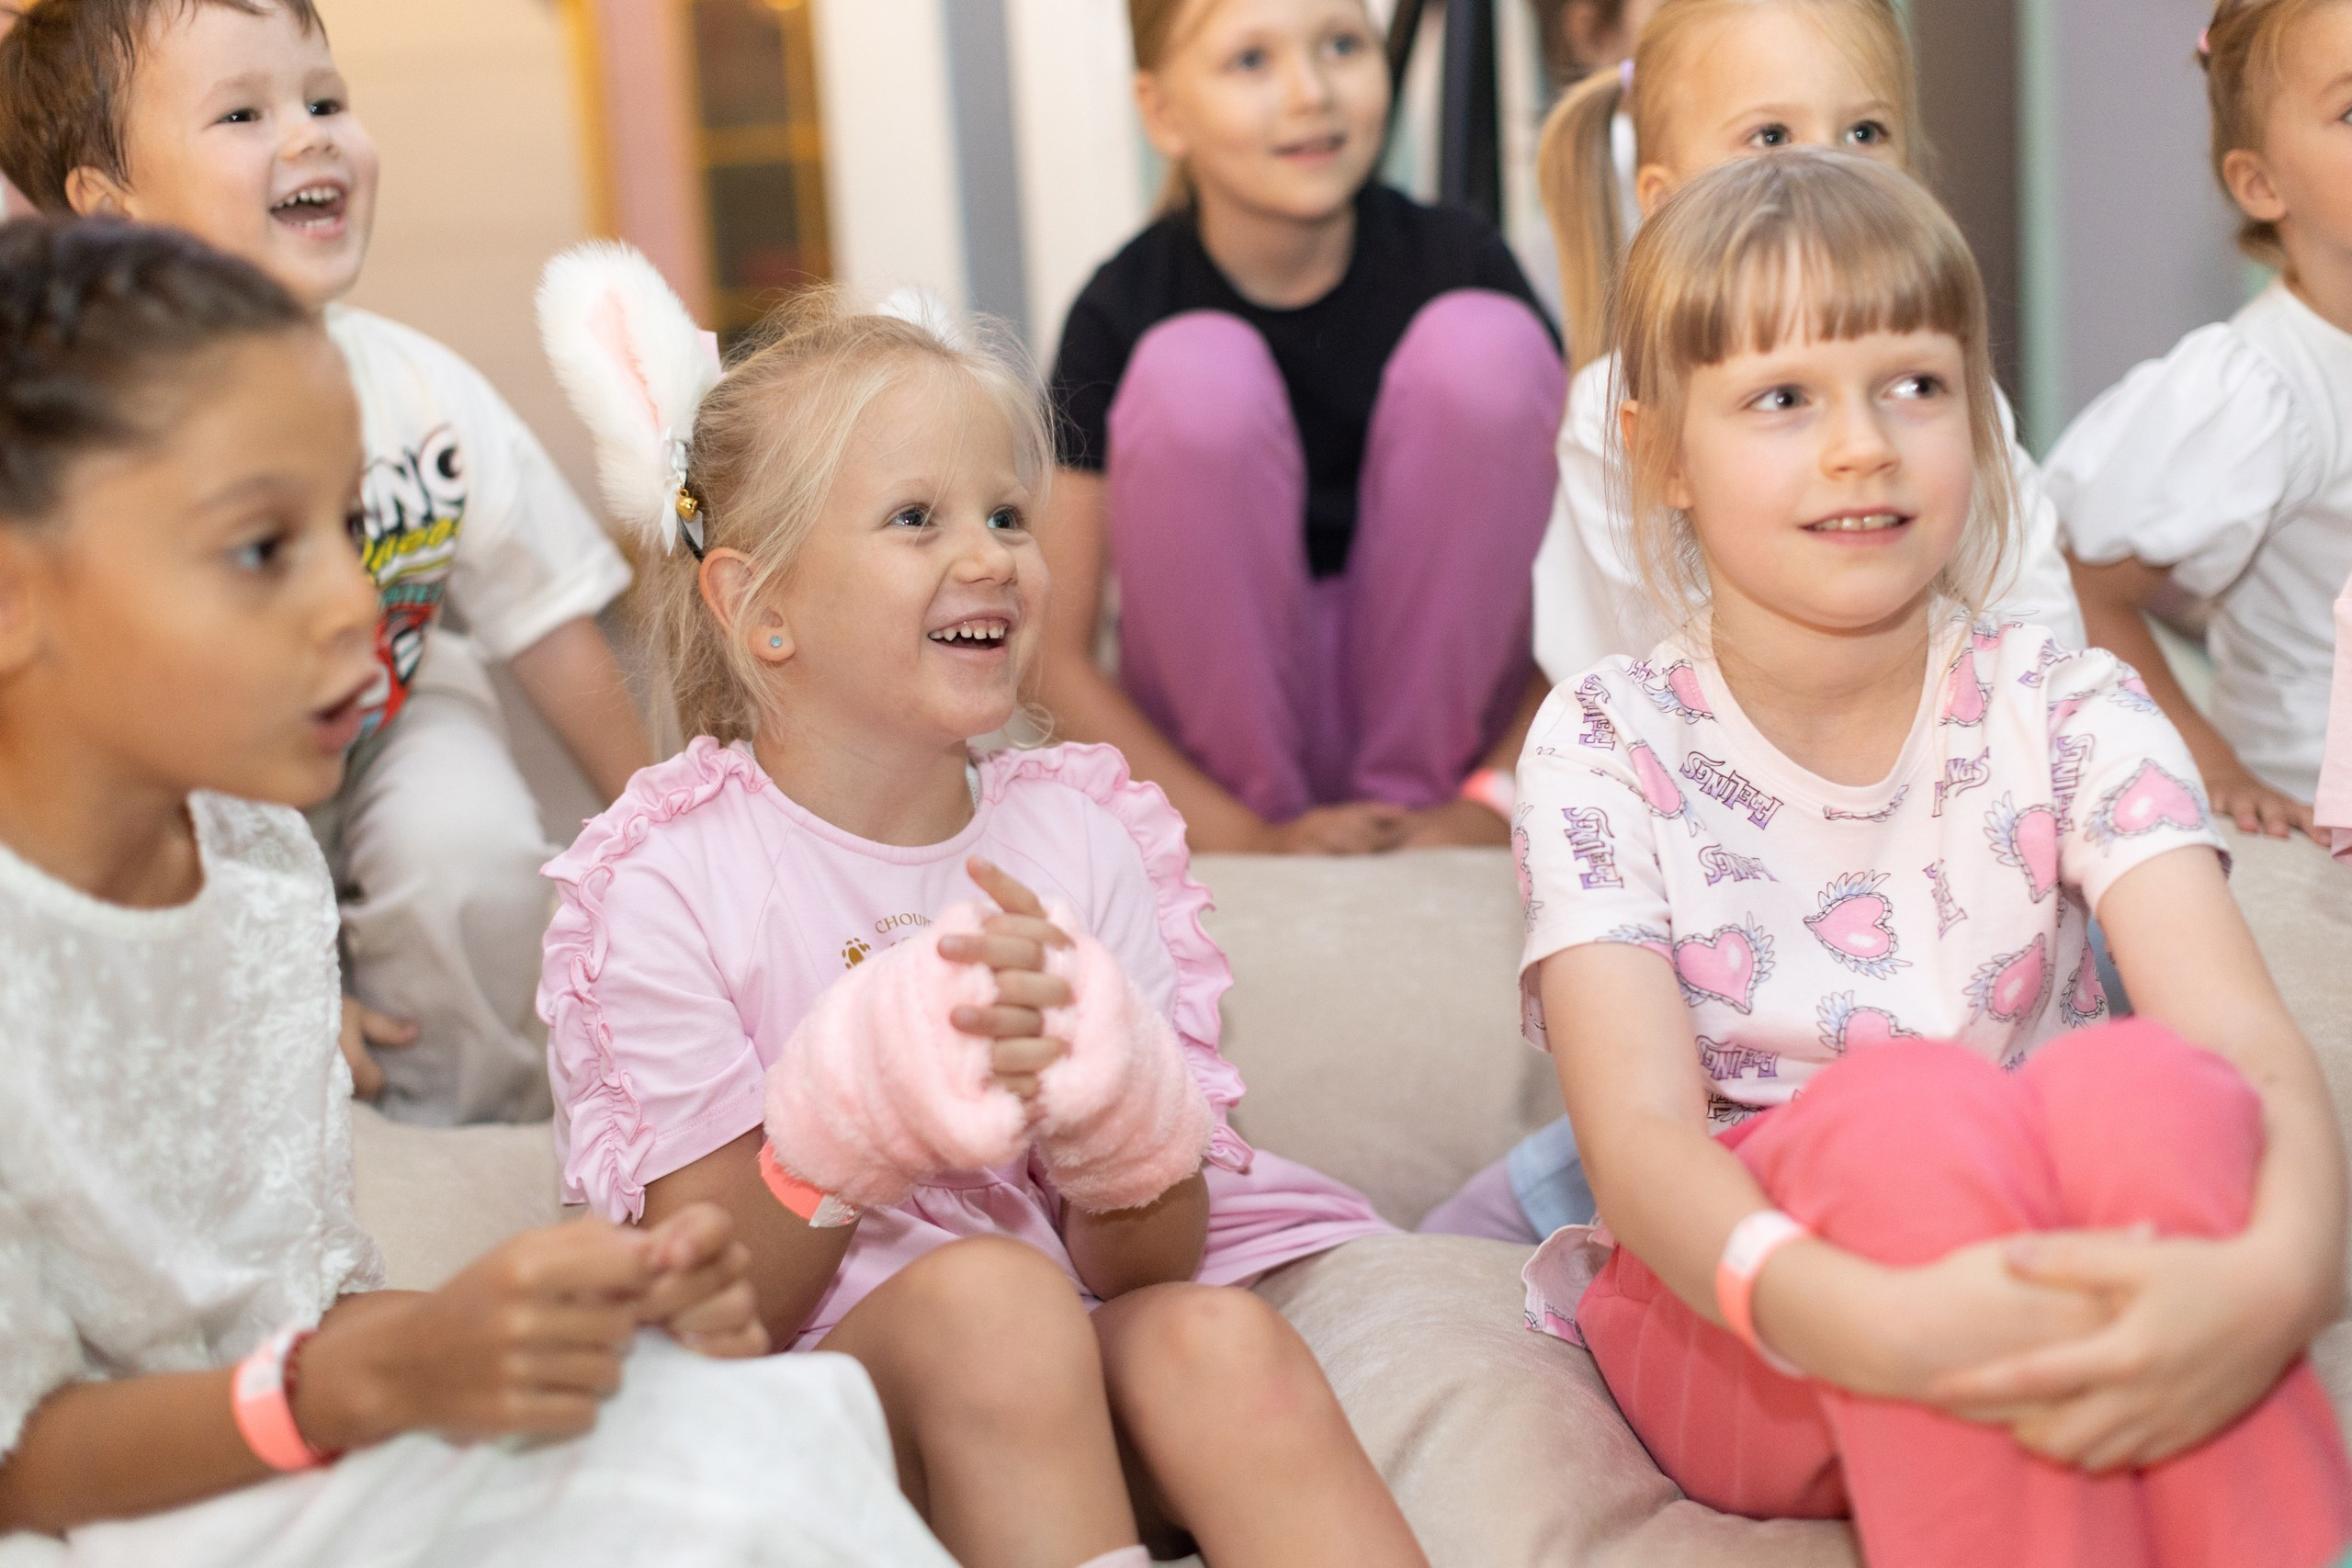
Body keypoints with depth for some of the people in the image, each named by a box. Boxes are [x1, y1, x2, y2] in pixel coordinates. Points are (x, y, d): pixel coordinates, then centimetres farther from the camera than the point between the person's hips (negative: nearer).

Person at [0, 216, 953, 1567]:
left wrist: (580, 1314, -11)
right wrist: (377, 1378, -29)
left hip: (268, 1452, 8)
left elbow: (300, 1283, 6)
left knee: (753, 1438, -15)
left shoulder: (261, 856, 3)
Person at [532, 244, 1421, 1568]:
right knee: (988, 1296, -33)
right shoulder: (671, 885, -7)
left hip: (1081, 1367, 4)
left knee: (1216, 1342, -29)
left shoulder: (1079, 836, 3)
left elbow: (1149, 1265, 0)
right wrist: (851, 1108, -29)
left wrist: (1104, 1084, -22)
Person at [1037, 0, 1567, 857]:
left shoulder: (1461, 261, -10)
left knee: (1485, 344, -21)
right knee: (1196, 376, -26)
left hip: (1433, 699, 1)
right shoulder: (1122, 311, -13)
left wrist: (1493, 800, -18)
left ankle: (1410, 789, -9)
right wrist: (1244, 837, -19)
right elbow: (1055, 654, -10)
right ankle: (1265, 803, -11)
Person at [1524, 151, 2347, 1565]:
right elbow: (1640, 1134, -18)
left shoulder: (2070, 716, -2)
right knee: (1911, 1108, -33)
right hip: (1740, 1347, -1)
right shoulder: (1609, 749, -5)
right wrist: (1862, 1321, -40)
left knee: (2140, 1083, -31)